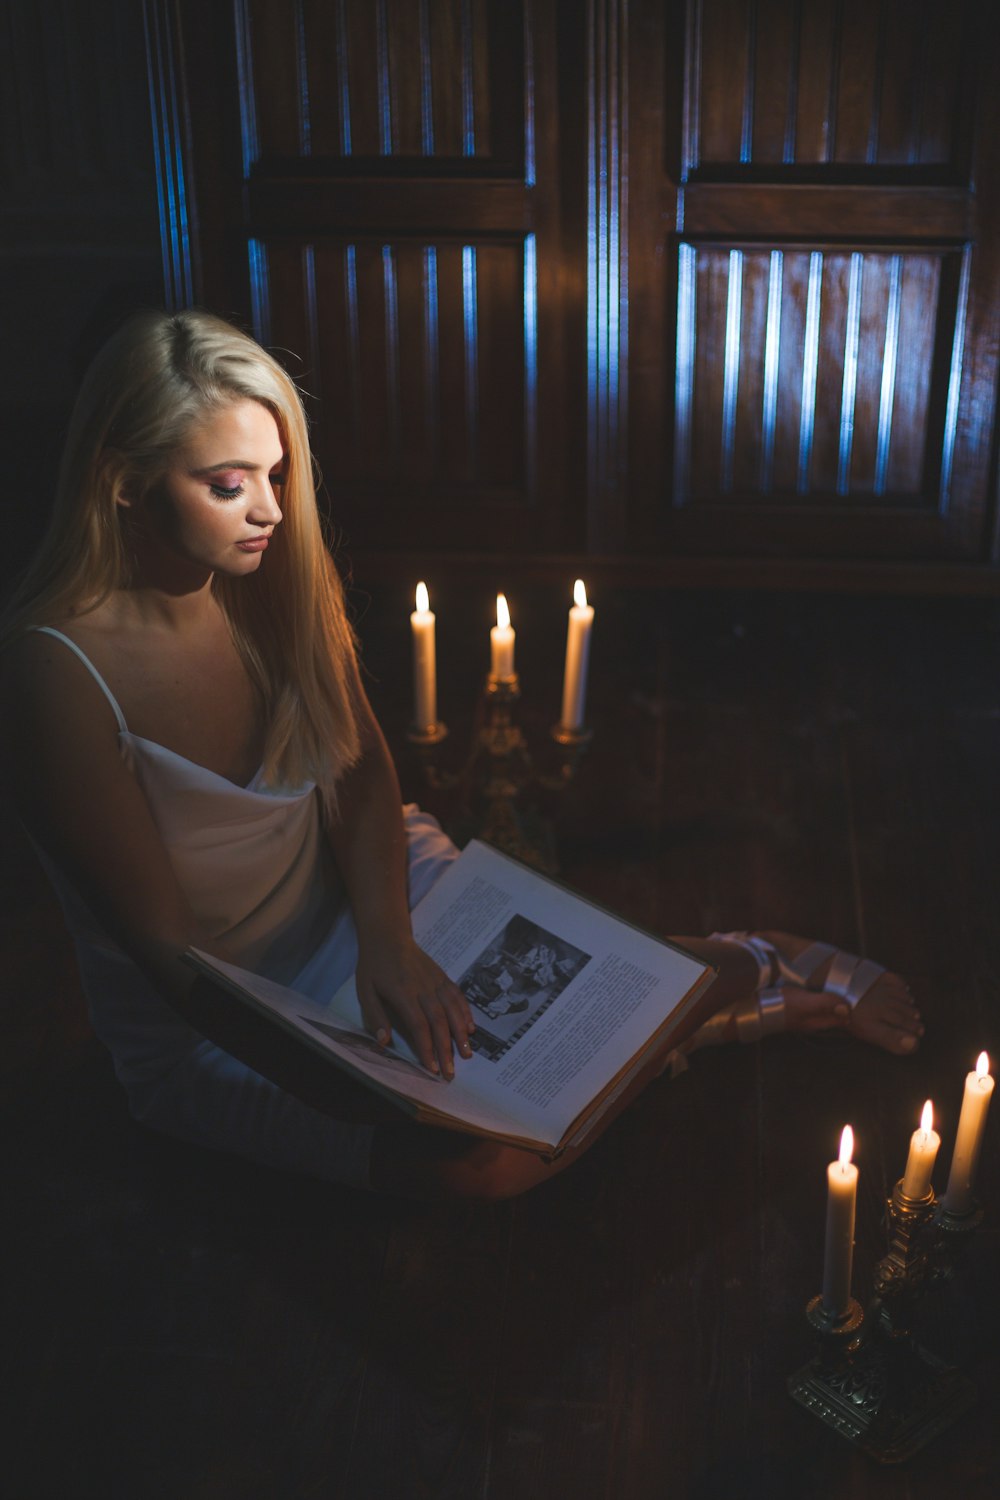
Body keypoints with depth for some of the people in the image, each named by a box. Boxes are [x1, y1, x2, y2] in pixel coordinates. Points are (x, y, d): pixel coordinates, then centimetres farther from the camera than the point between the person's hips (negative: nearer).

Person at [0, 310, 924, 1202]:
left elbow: (362, 770, 1)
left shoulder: (276, 572, -8)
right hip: (205, 1029, -5)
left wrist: (388, 943, -18)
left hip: (358, 891, 5)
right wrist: (349, 1099, -34)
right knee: (492, 1158, -25)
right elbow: (165, 943, -25)